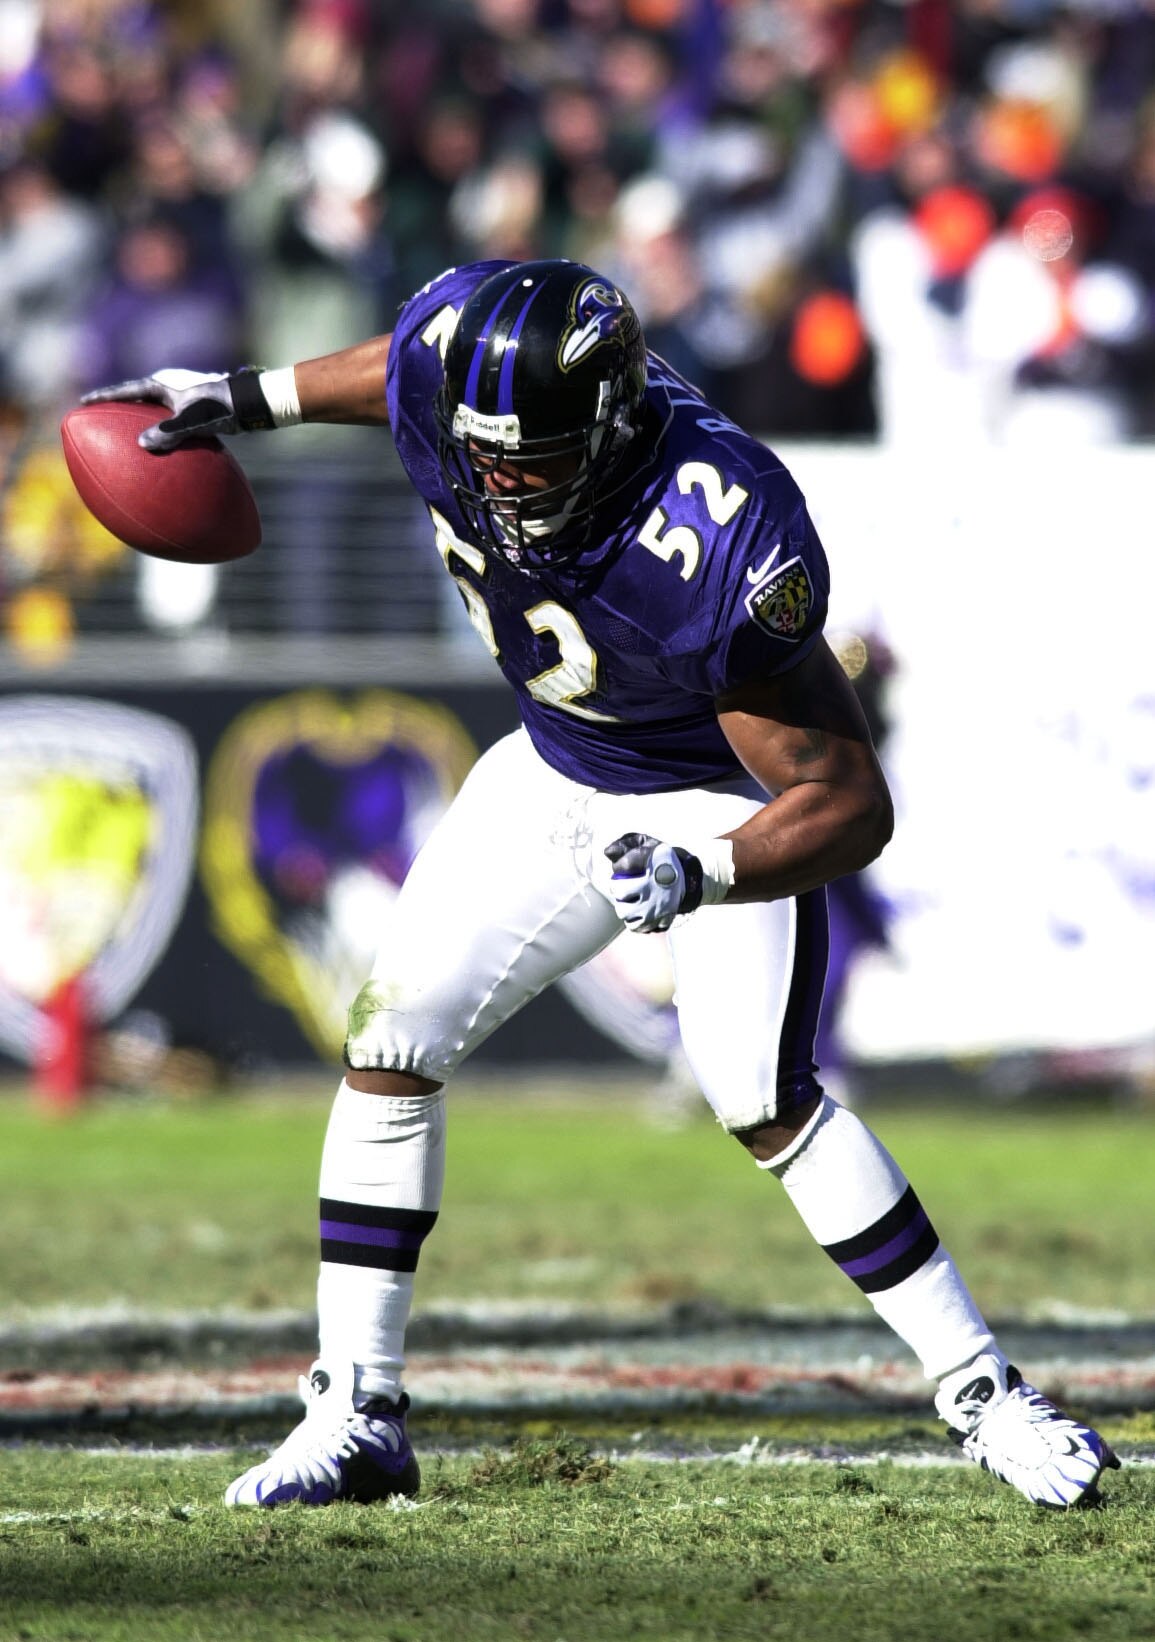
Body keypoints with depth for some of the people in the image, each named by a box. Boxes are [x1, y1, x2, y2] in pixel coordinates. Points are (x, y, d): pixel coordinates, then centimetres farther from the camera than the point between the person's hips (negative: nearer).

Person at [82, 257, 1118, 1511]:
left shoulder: (718, 553, -40)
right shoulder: (452, 364, -24)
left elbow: (850, 804, -33)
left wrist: (697, 878, -47)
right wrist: (256, 398, 13)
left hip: (725, 800, -6)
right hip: (558, 776, 6)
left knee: (760, 1097, -20)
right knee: (391, 1037, -3)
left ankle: (982, 1394, -8)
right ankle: (357, 1418, 5)